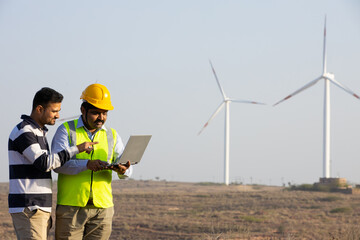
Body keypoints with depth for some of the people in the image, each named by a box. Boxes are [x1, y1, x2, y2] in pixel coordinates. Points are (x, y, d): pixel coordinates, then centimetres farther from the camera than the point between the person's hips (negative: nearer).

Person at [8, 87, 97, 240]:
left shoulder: (39, 132, 19)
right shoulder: (23, 133, -12)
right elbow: (44, 163, -23)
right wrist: (77, 149, -19)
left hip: (41, 209, 10)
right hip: (28, 209, -10)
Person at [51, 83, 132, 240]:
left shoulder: (112, 135, 15)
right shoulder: (66, 131, 3)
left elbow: (127, 167, 7)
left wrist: (123, 170, -19)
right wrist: (87, 164, -27)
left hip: (102, 206, 3)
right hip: (71, 205, -3)